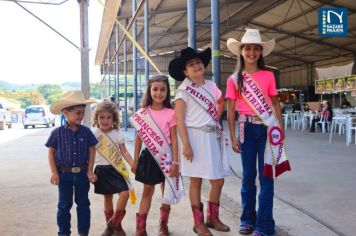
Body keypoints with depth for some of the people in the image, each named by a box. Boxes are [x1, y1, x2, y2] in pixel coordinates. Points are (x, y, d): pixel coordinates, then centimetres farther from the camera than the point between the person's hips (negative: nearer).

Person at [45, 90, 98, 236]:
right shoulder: (58, 132, -10)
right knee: (64, 205, 11)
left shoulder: (86, 131, -6)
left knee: (83, 204, 12)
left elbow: (92, 151, 0)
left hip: (82, 173, 1)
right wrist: (54, 173, -8)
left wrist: (90, 171, -4)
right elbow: (51, 153, -3)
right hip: (64, 173, -1)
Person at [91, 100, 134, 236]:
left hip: (116, 169, 0)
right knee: (107, 197, 10)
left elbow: (124, 152, -2)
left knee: (125, 193, -15)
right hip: (102, 170, 1)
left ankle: (115, 223, 5)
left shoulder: (117, 134, -2)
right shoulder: (94, 135, -1)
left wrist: (134, 165, -12)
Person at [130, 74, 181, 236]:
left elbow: (174, 139, -5)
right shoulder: (142, 113, -1)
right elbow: (139, 138, 5)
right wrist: (135, 160, 5)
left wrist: (175, 162, -9)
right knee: (147, 191, 10)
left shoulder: (170, 113, -6)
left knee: (167, 191, 11)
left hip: (166, 156, -1)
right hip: (149, 156, 1)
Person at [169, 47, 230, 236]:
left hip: (212, 137, 6)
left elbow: (221, 102, 29)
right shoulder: (183, 91, -6)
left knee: (218, 181, 9)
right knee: (196, 181, 3)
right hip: (195, 137, -6)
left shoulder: (211, 85, 11)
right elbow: (179, 119, -12)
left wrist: (215, 119, 13)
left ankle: (213, 218, 28)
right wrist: (186, 144, -19)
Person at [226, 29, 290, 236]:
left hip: (267, 126, -1)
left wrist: (281, 128, 1)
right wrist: (233, 137, -1)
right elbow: (231, 109, 3)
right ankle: (248, 219, 24)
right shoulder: (234, 79, 3)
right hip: (246, 127, 1)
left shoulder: (268, 76, 3)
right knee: (248, 174, 10)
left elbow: (275, 104, 7)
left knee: (266, 174, 1)